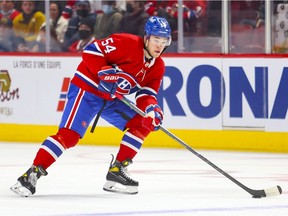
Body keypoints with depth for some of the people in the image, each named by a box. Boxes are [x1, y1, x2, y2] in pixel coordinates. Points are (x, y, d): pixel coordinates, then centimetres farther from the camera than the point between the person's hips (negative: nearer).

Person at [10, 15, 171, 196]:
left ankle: (117, 170, 1)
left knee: (143, 123, -3)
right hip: (88, 89, -8)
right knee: (69, 134, -21)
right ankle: (32, 174, -22)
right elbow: (91, 51, -22)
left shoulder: (158, 67, 2)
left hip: (112, 99, 8)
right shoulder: (127, 44, -20)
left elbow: (146, 94, -1)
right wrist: (105, 74, -31)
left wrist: (151, 108, -22)